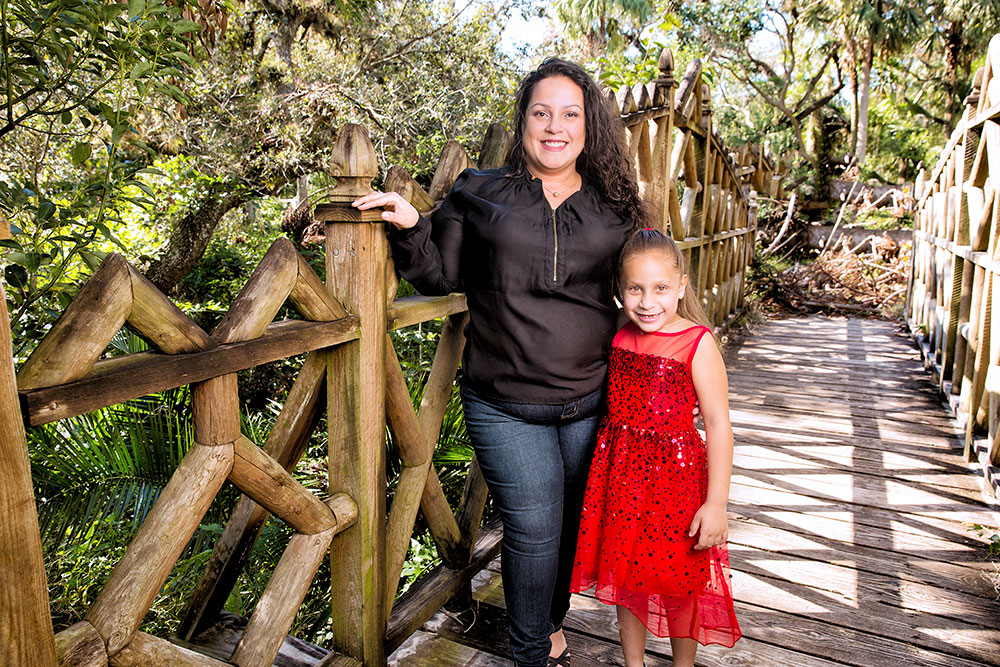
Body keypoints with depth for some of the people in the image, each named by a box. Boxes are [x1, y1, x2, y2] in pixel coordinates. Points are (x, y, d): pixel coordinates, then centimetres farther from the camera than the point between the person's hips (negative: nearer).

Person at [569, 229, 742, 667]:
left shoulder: (697, 343, -14)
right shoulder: (619, 337, 0)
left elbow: (718, 425, -13)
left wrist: (716, 503, -15)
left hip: (675, 476, -4)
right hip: (621, 473, 5)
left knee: (678, 581, 13)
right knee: (626, 573, 18)